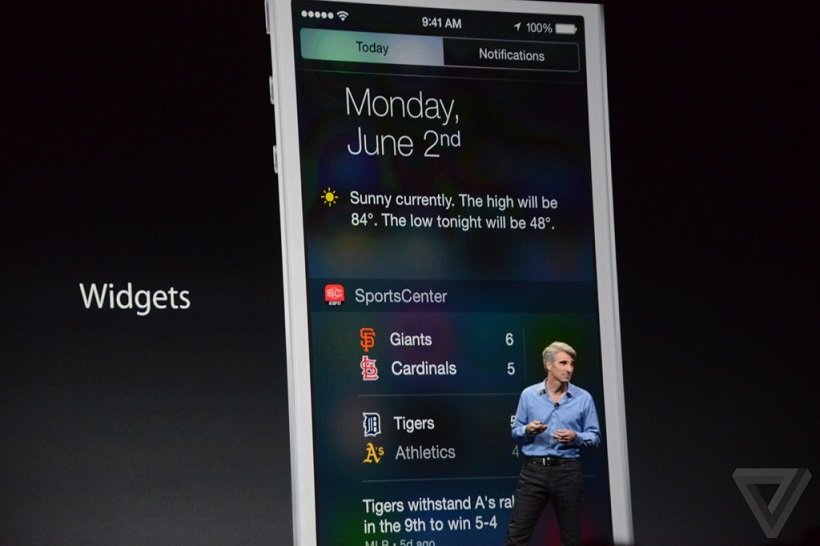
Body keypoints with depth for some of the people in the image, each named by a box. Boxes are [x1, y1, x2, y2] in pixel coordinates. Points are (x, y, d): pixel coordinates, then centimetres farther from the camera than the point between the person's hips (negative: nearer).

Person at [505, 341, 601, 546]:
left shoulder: (583, 398, 2)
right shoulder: (528, 395, 4)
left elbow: (595, 437, 5)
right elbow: (515, 432, 10)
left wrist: (575, 437, -15)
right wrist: (528, 430, -12)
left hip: (567, 471, 0)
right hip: (533, 469, 0)